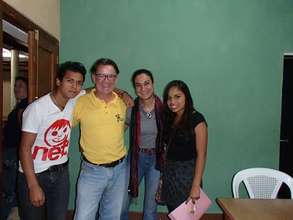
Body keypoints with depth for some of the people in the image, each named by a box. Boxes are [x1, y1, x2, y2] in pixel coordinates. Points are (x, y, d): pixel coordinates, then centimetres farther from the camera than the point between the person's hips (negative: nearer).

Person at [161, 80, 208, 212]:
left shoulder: (196, 119, -13)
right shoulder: (169, 118, 8)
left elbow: (201, 154, -16)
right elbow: (166, 147, 6)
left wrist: (196, 185, -19)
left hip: (187, 173, -5)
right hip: (169, 172, 6)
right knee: (173, 213, 14)